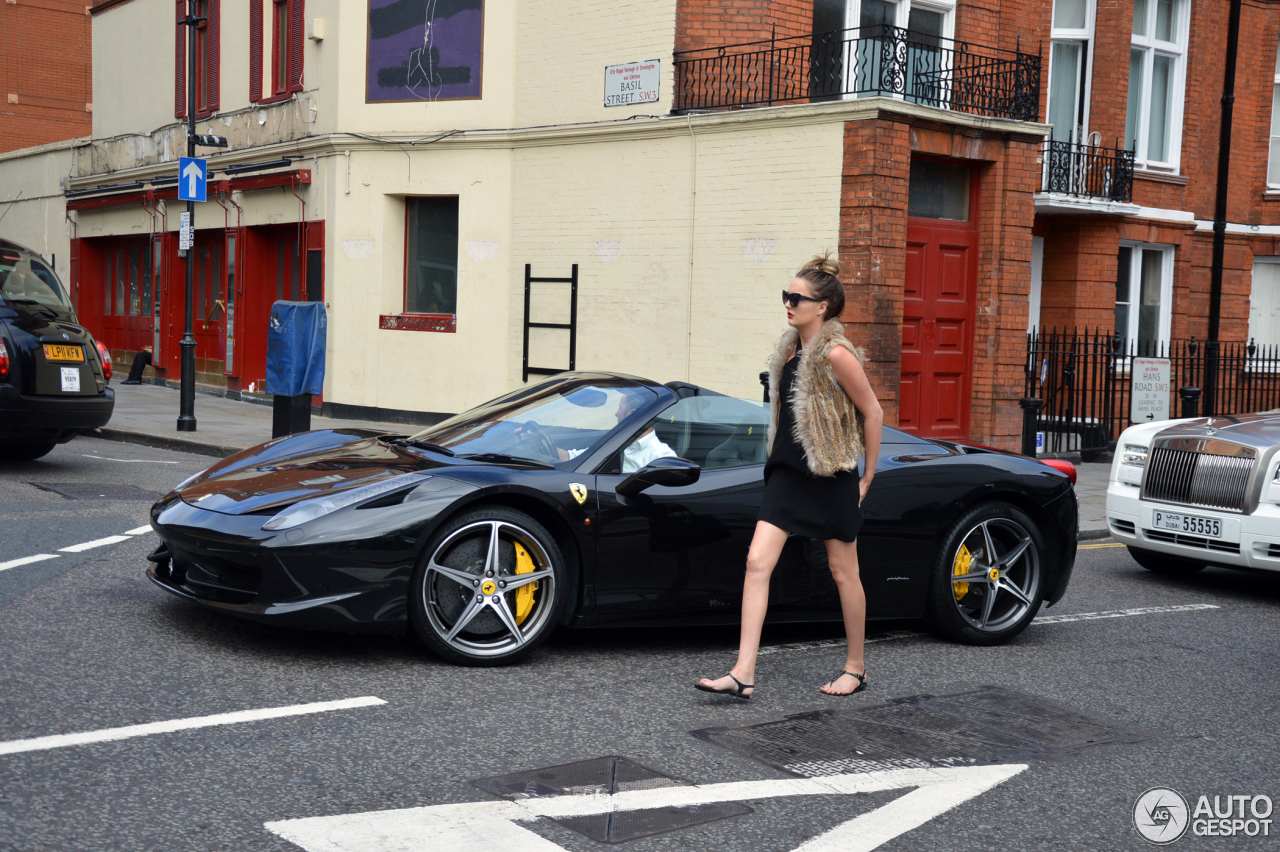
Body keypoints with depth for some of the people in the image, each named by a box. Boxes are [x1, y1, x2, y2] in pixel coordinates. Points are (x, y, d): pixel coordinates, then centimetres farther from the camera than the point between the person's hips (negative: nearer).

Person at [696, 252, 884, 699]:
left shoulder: (837, 355, -16)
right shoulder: (790, 348, 8)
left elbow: (873, 413, -10)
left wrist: (867, 476, -3)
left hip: (831, 477, -7)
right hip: (788, 472, 7)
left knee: (843, 572, 8)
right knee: (758, 561, -4)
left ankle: (855, 667, 25)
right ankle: (743, 675, -4)